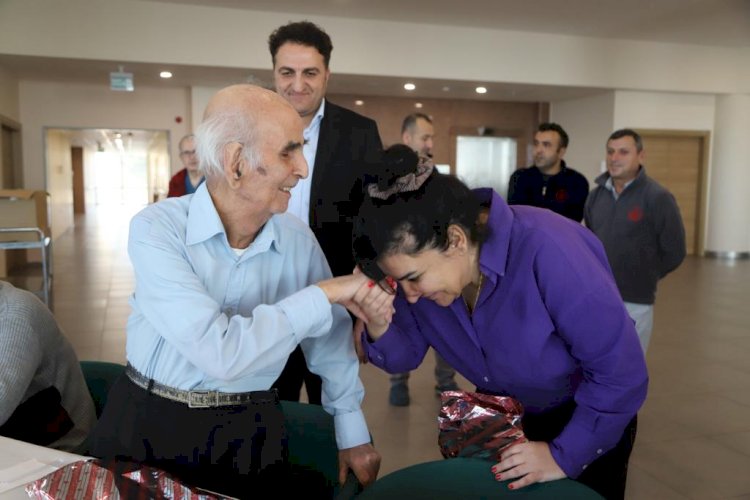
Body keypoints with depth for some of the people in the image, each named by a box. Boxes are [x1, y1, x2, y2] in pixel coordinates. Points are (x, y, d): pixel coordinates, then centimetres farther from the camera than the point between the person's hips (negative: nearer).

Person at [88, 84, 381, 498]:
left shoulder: (299, 240, -7)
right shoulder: (156, 229, -19)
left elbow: (329, 342, 6)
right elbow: (221, 352, -30)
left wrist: (352, 433, 11)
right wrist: (324, 294, -23)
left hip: (250, 435, 3)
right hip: (150, 426, -2)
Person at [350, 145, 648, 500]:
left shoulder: (546, 252, -38)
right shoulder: (422, 259, -19)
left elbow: (622, 373, -30)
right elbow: (406, 355, -10)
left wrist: (563, 456, -22)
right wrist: (379, 327, -32)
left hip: (590, 420, -4)